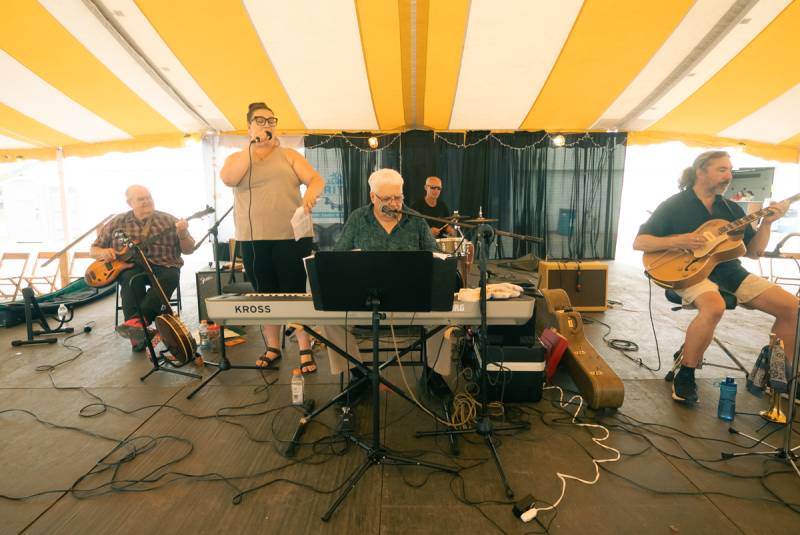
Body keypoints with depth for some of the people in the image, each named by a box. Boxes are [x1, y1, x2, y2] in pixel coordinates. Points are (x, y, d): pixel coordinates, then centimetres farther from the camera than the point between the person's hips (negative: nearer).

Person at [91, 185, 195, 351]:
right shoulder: (117, 222, 11)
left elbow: (189, 250, 3)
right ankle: (137, 334, -36)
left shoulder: (169, 220, 7)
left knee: (170, 277, -36)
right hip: (129, 266, 1)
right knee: (131, 278, -35)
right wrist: (103, 252, -8)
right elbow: (93, 250, 17)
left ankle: (136, 321, -48)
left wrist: (183, 234, -18)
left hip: (163, 265, -1)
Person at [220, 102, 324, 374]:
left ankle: (305, 350, 7)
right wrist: (253, 146, -11)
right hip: (253, 240, 2)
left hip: (292, 236, -2)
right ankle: (273, 346, 24)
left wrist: (310, 193, -25)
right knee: (266, 295, 10)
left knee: (296, 294, -1)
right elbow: (228, 178, -9)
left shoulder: (289, 155, 10)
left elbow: (317, 180, -2)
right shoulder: (237, 158, 13)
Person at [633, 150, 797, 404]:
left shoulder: (732, 209, 16)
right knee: (714, 306, -37)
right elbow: (639, 243, -8)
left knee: (792, 306, -6)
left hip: (729, 271, 7)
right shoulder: (674, 205, -1)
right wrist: (679, 242, -20)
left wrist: (767, 223, -2)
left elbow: (753, 252, 14)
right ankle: (684, 377, -19)